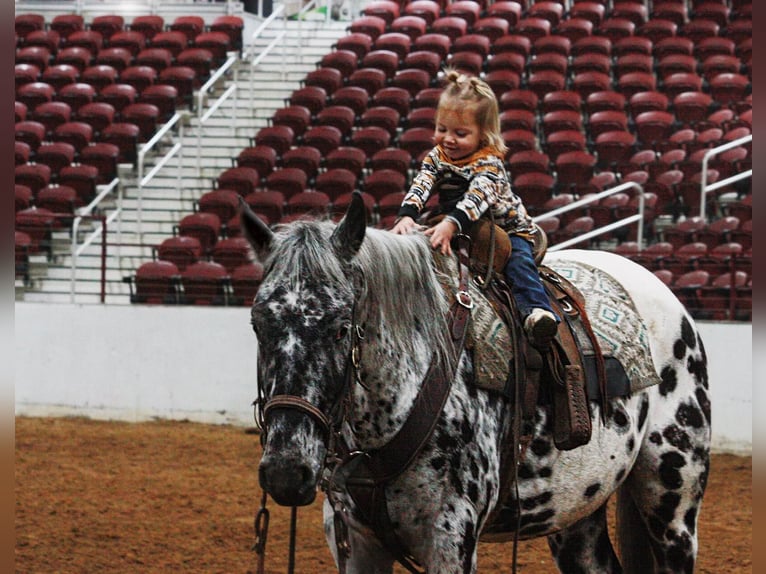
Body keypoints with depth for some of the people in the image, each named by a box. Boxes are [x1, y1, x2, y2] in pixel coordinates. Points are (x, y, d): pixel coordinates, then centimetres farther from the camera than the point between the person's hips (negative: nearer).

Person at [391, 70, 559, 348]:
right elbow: (420, 185, -18)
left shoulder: (489, 163, -23)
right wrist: (406, 215, -40)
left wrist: (451, 224, -57)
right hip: (461, 234, 5)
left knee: (518, 262, -32)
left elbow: (477, 197, -40)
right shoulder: (437, 157, -4)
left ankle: (535, 310, -45)